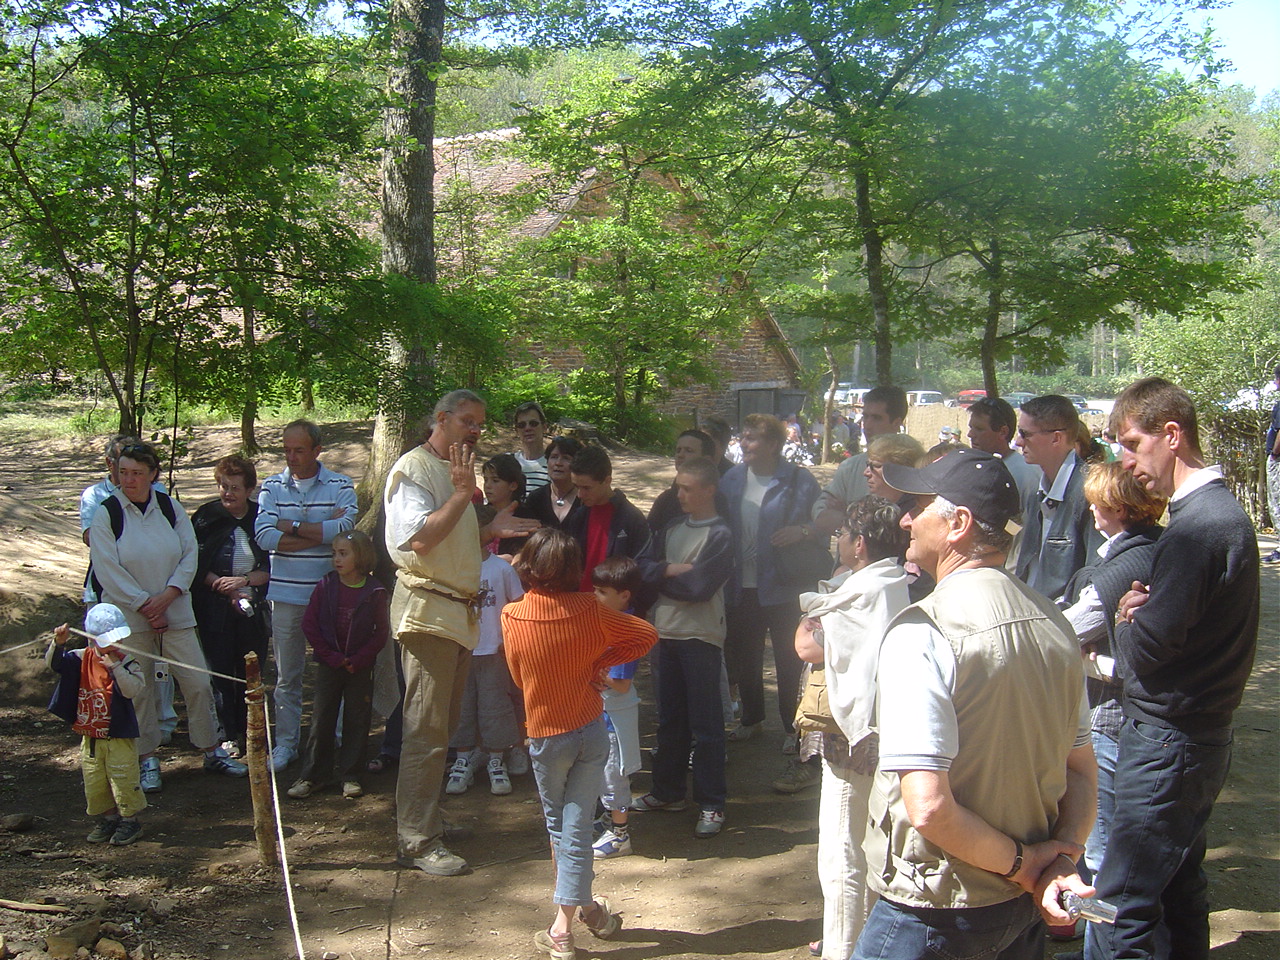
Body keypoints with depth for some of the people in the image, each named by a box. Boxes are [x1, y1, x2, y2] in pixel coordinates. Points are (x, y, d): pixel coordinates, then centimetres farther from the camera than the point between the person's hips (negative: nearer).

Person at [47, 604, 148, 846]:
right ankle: (107, 818, 30)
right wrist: (58, 644, -20)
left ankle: (130, 820, 15)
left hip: (119, 736, -5)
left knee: (123, 780, -1)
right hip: (90, 736, 5)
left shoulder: (126, 662, -11)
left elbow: (133, 690, -24)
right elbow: (54, 663, -3)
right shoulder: (82, 659, 1)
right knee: (94, 781, 13)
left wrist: (116, 667, -30)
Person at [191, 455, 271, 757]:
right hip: (214, 608, -1)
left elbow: (272, 567, 1)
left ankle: (248, 731, 16)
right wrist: (223, 585, -13)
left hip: (253, 608, 1)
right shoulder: (206, 517, -1)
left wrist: (245, 580, -13)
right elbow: (196, 565, -3)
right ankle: (228, 735, 9)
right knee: (221, 672, 0)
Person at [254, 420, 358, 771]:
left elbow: (345, 529, -17)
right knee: (287, 676, 9)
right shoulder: (272, 487, 4)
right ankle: (286, 743, 19)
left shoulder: (340, 486, 1)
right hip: (287, 595, 1)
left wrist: (292, 526, -11)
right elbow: (264, 537, -10)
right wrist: (322, 532, -13)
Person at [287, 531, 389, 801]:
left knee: (357, 720, 5)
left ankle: (350, 775, 15)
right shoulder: (326, 586, -3)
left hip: (360, 667, -1)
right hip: (329, 664, 1)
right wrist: (330, 656, -8)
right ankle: (314, 774, 13)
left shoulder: (374, 592, -7)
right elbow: (309, 624, -1)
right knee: (321, 719, 4)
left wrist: (359, 660, -12)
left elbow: (381, 632, -2)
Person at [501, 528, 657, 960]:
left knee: (558, 828, 18)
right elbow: (646, 634, -2)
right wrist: (600, 663, -1)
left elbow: (519, 678, 1)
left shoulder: (511, 617, -12)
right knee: (577, 829, 4)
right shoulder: (589, 609, -11)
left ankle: (585, 907, 27)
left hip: (545, 736, 0)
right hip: (592, 731, 1)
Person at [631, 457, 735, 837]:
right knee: (669, 717, 15)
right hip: (667, 632, 6)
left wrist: (660, 576, -5)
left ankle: (711, 804, 6)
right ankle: (668, 791, 27)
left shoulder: (720, 534, -9)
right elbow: (642, 566, 1)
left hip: (701, 636, -6)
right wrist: (672, 570, -16)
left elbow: (699, 587, -17)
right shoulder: (671, 528, 11)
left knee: (705, 723, -1)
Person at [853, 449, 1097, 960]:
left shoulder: (920, 634, -22)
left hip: (934, 916, -6)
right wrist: (1062, 857, -5)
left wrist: (1019, 862, -13)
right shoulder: (1053, 623, 1)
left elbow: (929, 808, -27)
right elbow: (1082, 771, 8)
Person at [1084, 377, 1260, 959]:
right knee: (1178, 890, 19)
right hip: (1198, 733, 10)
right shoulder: (1221, 509, 12)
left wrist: (1128, 622, -2)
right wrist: (1143, 611, -5)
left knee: (1121, 905, -7)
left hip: (1168, 741, -10)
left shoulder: (1196, 526, -21)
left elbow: (1151, 645, -23)